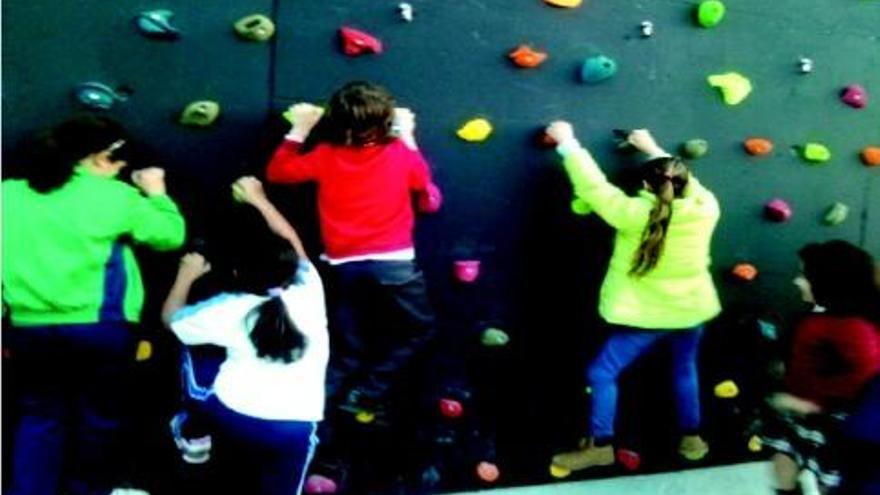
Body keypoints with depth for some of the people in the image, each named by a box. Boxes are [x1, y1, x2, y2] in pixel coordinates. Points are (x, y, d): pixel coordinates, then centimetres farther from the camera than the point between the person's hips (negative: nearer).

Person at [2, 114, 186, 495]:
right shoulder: (113, 195, -7)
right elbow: (171, 235, -2)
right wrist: (156, 193, 13)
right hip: (100, 326, -3)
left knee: (40, 416, 18)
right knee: (98, 415, 16)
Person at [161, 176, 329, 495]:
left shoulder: (230, 310, -2)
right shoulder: (308, 292, -3)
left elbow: (171, 317, 16)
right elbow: (291, 243, 15)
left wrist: (186, 275, 30)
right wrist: (259, 199, 23)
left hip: (232, 416, -1)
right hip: (292, 426, 1)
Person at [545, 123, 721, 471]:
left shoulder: (633, 214, -21)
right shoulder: (705, 211, -9)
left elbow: (593, 186, -13)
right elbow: (690, 185, 12)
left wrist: (567, 143, -1)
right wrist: (653, 150, 21)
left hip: (647, 318, -5)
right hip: (691, 312, 5)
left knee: (601, 374, 7)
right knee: (685, 370, 28)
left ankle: (600, 447, 13)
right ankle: (691, 439, 40)